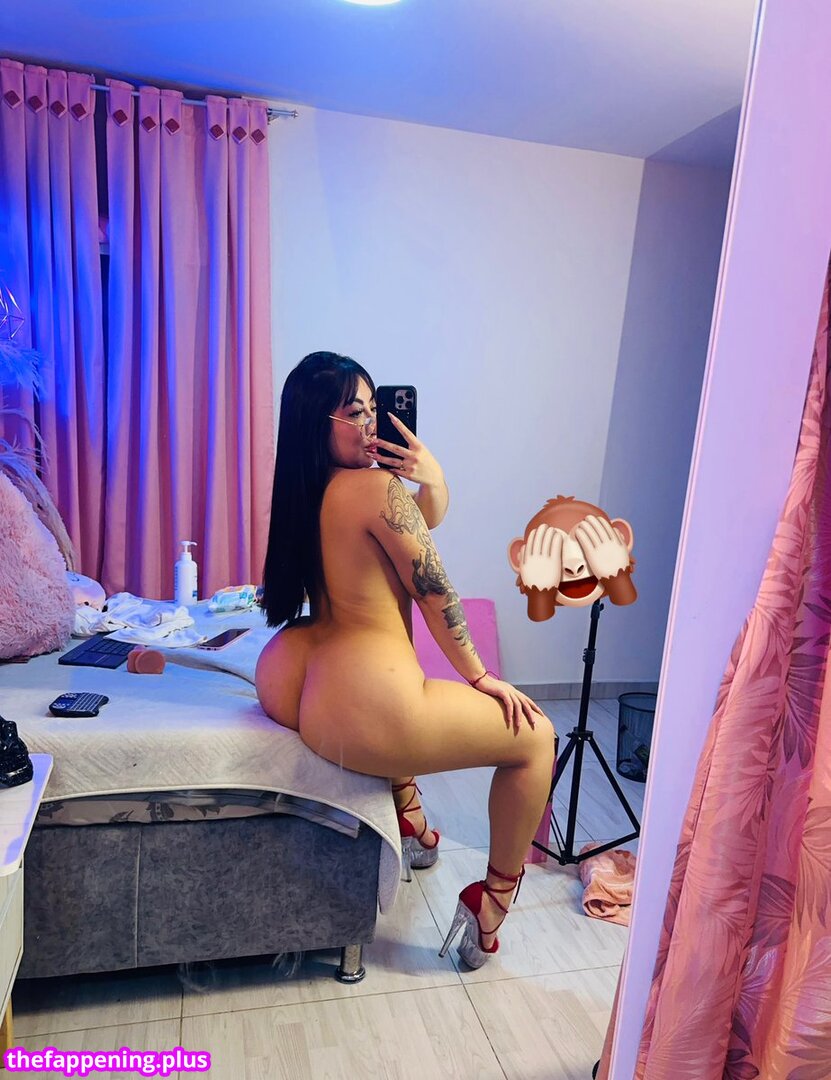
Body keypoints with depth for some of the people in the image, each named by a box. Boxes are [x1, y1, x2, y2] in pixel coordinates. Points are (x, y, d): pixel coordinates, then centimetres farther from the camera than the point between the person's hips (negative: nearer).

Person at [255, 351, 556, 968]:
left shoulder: (303, 489, 10)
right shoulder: (378, 487, -16)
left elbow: (425, 521, 18)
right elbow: (435, 593, -8)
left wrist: (432, 479, -3)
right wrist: (480, 676, 4)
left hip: (285, 685, 9)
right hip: (361, 715, -9)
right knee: (536, 734, 8)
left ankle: (408, 813, 43)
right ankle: (492, 902, 21)